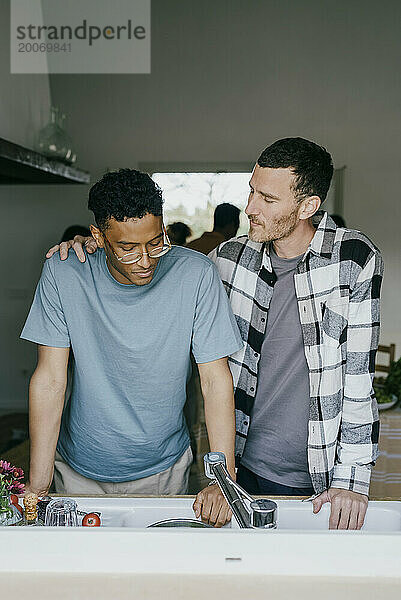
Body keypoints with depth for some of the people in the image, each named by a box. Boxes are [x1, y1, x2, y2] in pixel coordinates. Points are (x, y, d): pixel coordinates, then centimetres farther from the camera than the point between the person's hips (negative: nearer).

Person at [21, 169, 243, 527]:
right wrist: (38, 485, -16)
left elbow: (216, 379, -15)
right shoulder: (63, 274, -17)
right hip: (79, 470, 1)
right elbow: (50, 379, -13)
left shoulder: (196, 275, -19)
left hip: (163, 469, 0)